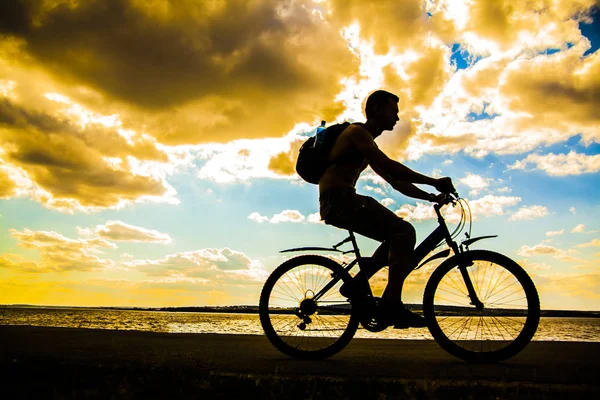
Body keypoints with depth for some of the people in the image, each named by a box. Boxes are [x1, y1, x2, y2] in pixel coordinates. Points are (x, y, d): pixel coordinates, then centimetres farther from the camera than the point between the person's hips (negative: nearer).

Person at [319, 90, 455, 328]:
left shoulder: (367, 143, 25)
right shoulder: (357, 132, -4)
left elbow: (395, 181, 23)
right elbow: (388, 166, -18)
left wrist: (431, 197, 14)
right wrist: (434, 181, -19)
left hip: (343, 202, 10)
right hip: (338, 199, -10)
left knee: (397, 235, 13)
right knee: (404, 232, -17)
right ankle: (392, 303, -20)